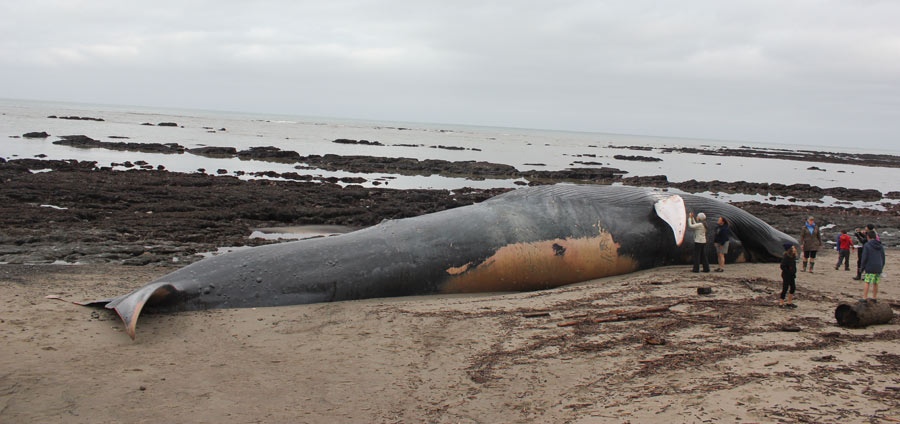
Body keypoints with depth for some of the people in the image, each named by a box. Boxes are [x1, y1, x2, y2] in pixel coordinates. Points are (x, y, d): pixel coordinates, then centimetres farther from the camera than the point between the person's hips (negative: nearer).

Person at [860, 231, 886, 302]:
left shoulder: (867, 245, -6)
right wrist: (881, 268, 21)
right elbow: (883, 258, 14)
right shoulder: (881, 246, 11)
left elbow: (864, 258, -9)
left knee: (867, 283, -4)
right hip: (878, 268, 6)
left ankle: (865, 298, -5)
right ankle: (874, 297, 16)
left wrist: (863, 268, -2)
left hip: (870, 268, -6)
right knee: (875, 283, 11)